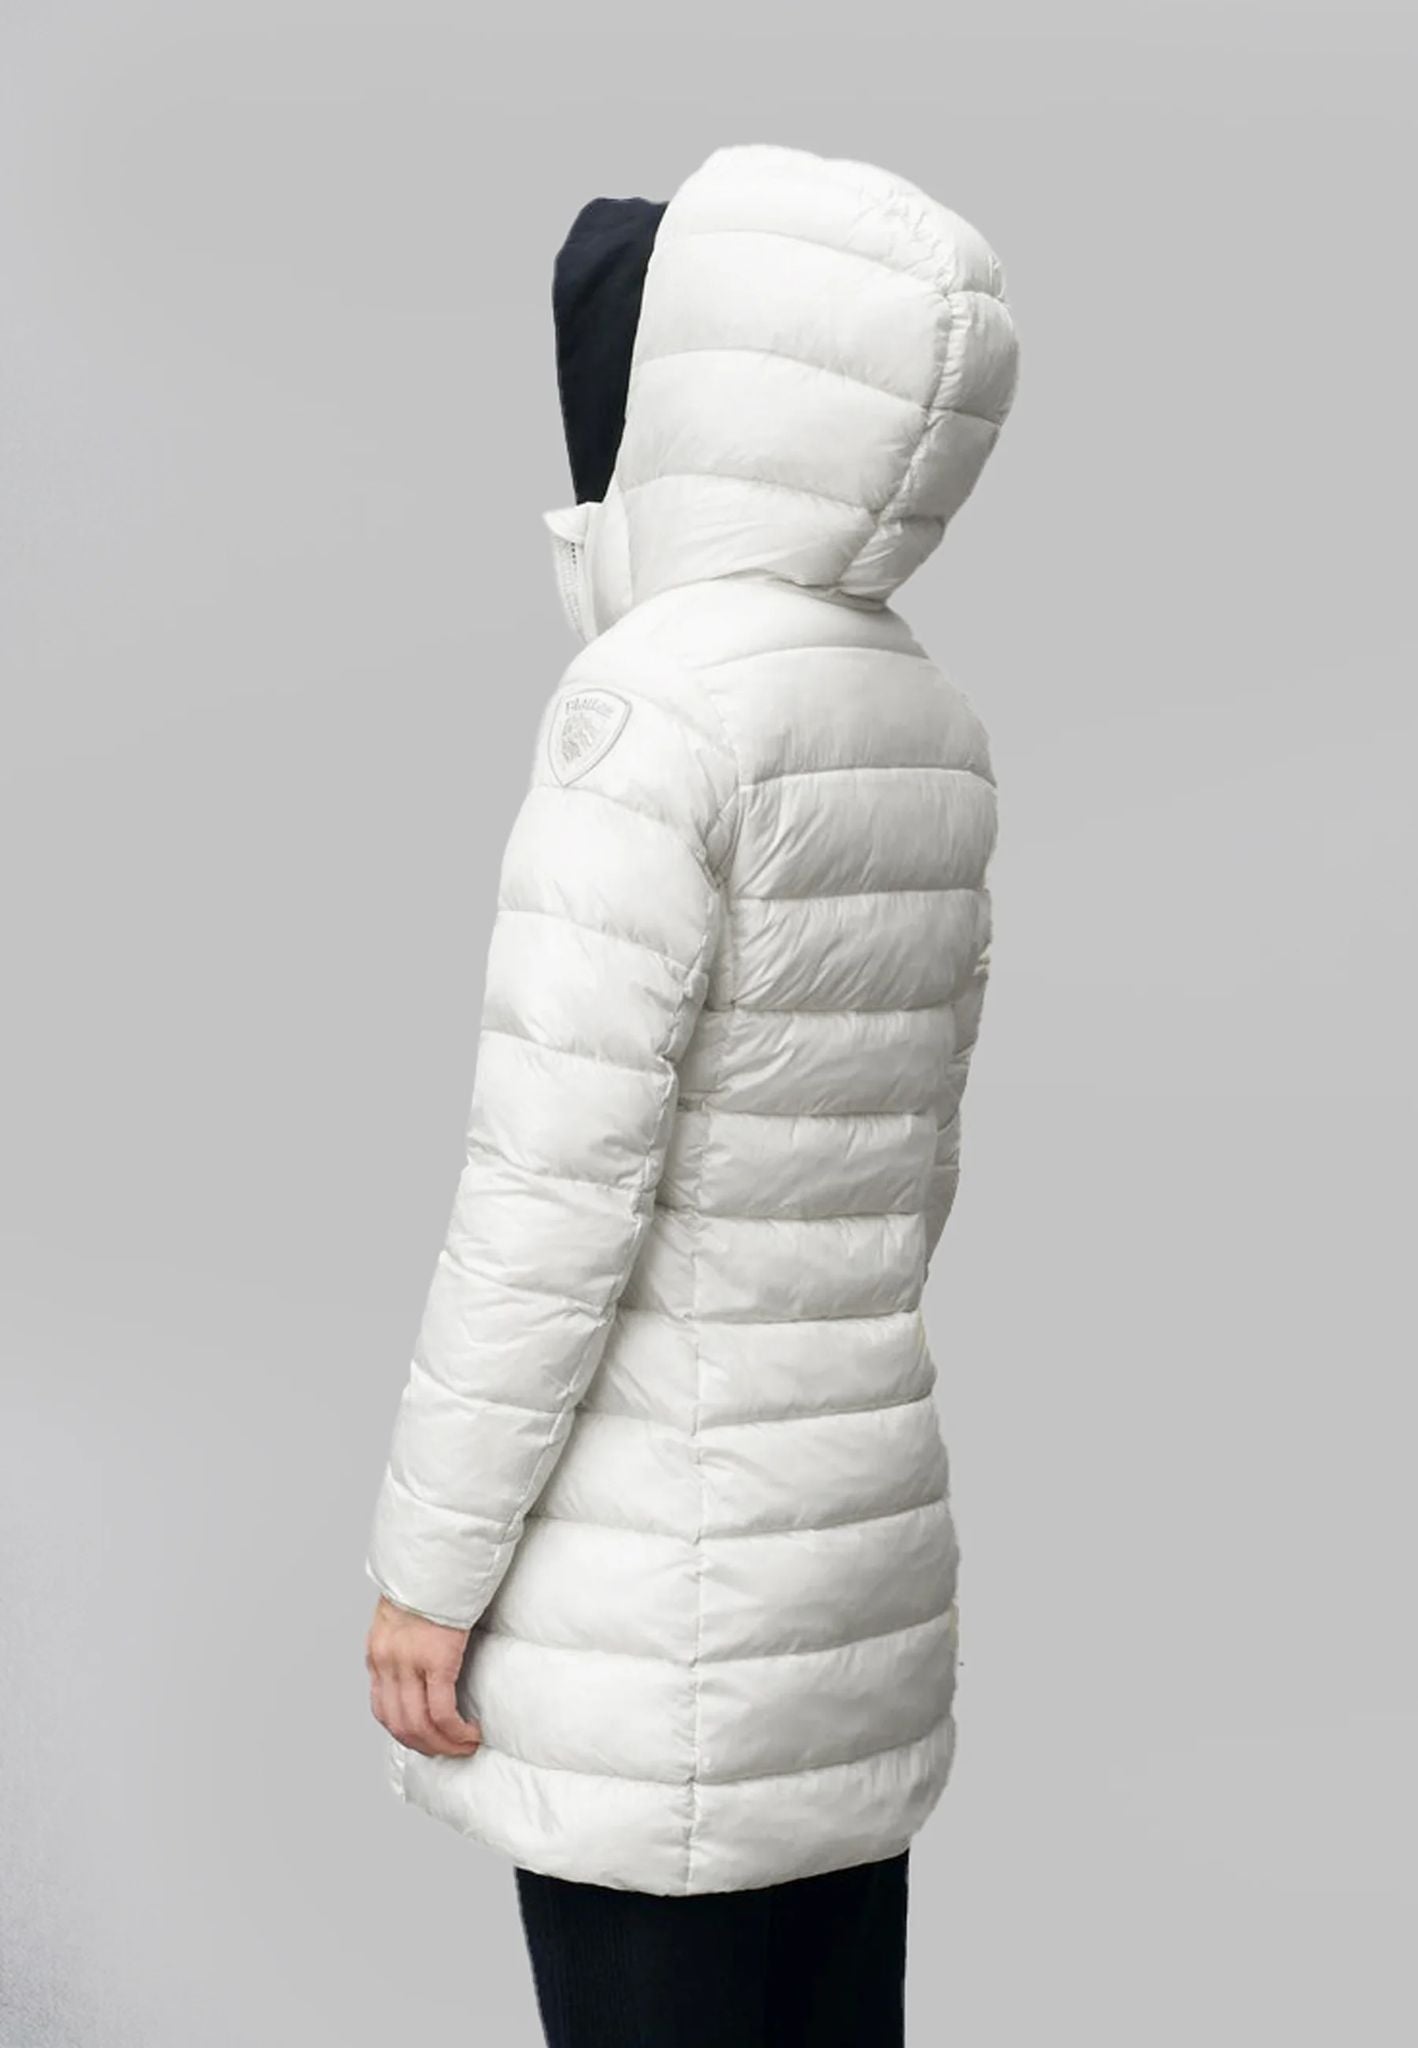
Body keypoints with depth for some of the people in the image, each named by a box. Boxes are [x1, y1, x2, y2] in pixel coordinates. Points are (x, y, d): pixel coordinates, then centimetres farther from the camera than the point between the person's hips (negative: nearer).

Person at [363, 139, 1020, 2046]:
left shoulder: (657, 708, -20)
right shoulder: (926, 728, 7)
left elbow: (556, 1183, -21)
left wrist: (427, 1560, -12)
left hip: (658, 1578, -8)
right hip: (848, 1533, 9)